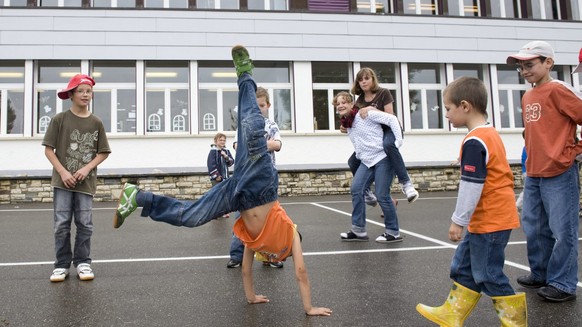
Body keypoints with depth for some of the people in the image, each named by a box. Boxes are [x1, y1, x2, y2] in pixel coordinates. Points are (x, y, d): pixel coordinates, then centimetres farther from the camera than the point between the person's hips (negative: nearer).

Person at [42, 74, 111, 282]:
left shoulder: (96, 123, 2)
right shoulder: (60, 119, -1)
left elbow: (103, 152, 5)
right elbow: (49, 149, -1)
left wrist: (87, 168, -10)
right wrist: (63, 172, -11)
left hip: (85, 182, 1)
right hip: (63, 180, -1)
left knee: (85, 224, 3)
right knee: (61, 224, 2)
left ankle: (82, 263, 15)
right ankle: (62, 265, 12)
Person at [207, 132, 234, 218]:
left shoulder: (226, 151, 8)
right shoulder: (213, 151, -9)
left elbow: (232, 162, 4)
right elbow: (211, 164, -15)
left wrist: (226, 157, -15)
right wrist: (216, 175, -16)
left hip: (225, 176, 6)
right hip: (216, 178, -6)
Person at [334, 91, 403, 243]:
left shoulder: (365, 113, -10)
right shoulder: (346, 123, 12)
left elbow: (392, 119, -13)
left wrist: (398, 141, -18)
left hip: (383, 158, -7)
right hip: (367, 161, 7)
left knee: (382, 195, -7)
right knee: (356, 190, -5)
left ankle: (393, 233, 10)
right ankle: (358, 230, 5)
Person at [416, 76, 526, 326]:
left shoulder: (474, 141, -20)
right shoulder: (490, 134, 11)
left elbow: (471, 185, -22)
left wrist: (458, 221, -15)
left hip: (489, 221, -10)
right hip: (495, 217, 10)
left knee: (488, 275, 3)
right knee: (464, 266, 17)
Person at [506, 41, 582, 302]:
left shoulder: (557, 90, -9)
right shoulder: (527, 97, 13)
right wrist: (533, 159, 14)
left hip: (559, 174, -8)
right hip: (533, 174, 8)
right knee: (534, 228, 15)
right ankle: (540, 274, 30)